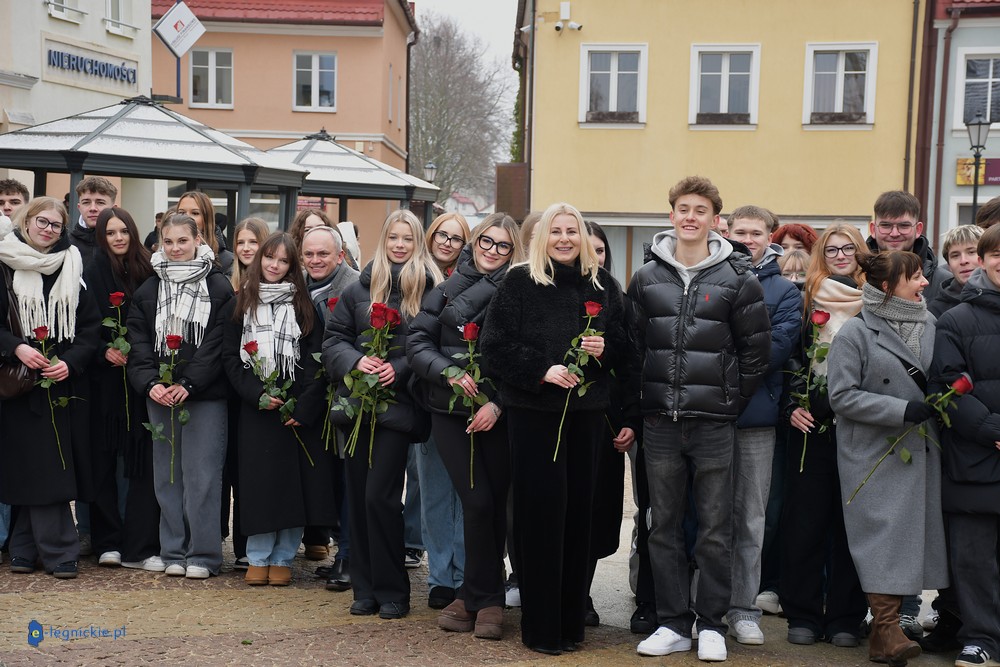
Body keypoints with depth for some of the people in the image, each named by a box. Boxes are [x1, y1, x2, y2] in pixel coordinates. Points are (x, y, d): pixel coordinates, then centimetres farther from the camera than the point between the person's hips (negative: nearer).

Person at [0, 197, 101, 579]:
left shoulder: (73, 268, 8)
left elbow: (90, 327, 5)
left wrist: (71, 361, -10)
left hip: (63, 382, 2)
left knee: (51, 469, 0)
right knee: (31, 465, -3)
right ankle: (59, 552, 4)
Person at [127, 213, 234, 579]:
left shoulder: (219, 287, 0)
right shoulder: (148, 290, 12)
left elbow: (217, 343, -7)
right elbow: (139, 343, 6)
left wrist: (188, 383, -14)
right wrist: (150, 383, -9)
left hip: (205, 396, -4)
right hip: (159, 394, 4)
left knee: (202, 475, -4)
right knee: (167, 474, 7)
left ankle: (202, 554, 5)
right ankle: (174, 552, 16)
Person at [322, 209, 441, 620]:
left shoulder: (430, 289, 1)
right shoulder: (360, 288, 10)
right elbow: (334, 338, 9)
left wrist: (399, 368, -15)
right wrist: (355, 362, -9)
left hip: (399, 402, -4)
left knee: (380, 495, -9)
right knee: (357, 495, 6)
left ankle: (391, 591, 5)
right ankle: (364, 588, 17)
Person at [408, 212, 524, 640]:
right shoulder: (447, 290, 8)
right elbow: (417, 343, 4)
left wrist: (497, 403, -13)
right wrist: (449, 372, -12)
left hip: (496, 412, 0)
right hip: (449, 411, 0)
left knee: (495, 503, 1)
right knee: (477, 500, -6)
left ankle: (474, 596, 15)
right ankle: (487, 599, 9)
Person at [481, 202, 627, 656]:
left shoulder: (603, 285, 9)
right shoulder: (519, 282, -1)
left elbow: (622, 344, 14)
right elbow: (494, 345, -6)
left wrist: (604, 350, -8)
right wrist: (541, 371, -16)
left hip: (587, 411, 3)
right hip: (534, 410, -3)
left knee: (577, 512, 5)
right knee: (541, 512, -2)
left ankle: (571, 621, 17)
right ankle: (540, 626, 8)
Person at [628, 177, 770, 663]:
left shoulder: (738, 279, -1)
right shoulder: (646, 278, 7)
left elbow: (756, 350, 1)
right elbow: (633, 346, 11)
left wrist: (730, 402, -1)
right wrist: (643, 401, 5)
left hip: (714, 423, -2)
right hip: (659, 422, 3)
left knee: (715, 528, 3)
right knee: (663, 526, 8)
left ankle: (711, 624, 15)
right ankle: (673, 623, 17)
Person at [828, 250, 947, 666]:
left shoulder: (929, 327, 9)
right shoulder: (856, 332, -7)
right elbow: (842, 396, -11)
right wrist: (901, 410, -17)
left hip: (921, 452, 6)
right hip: (876, 455, -5)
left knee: (915, 534, 5)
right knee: (884, 536, -7)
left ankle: (885, 626, 14)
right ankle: (886, 631, -4)